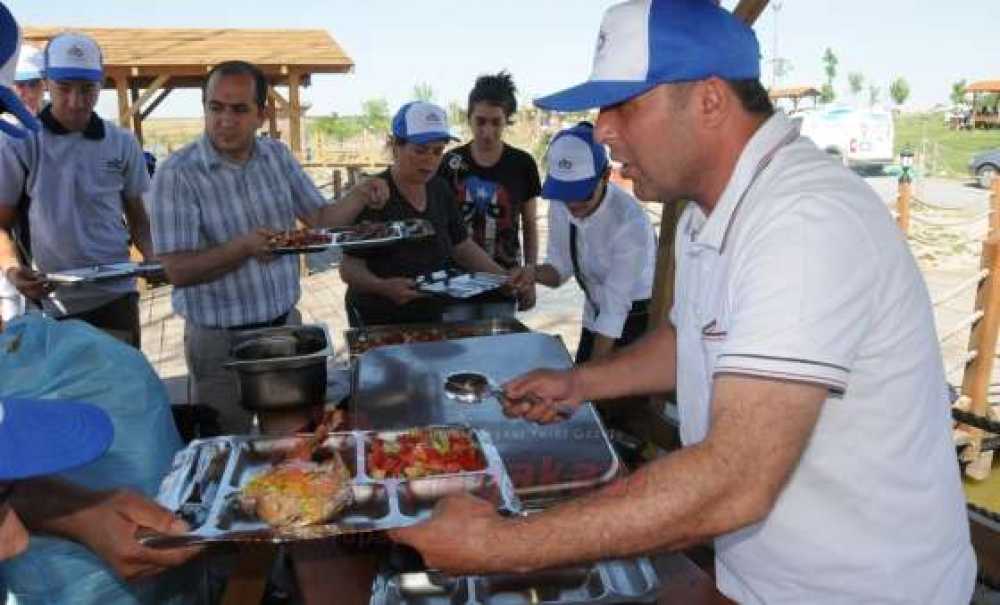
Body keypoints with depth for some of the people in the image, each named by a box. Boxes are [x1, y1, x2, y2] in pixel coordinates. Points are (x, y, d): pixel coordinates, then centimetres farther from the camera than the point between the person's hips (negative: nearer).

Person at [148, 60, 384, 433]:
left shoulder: (278, 156, 2)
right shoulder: (177, 175, -15)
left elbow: (319, 217, 7)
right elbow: (178, 270, -19)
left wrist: (358, 197, -12)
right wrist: (244, 247, -33)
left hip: (286, 323, 5)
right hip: (220, 340, -5)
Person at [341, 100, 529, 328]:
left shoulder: (440, 189, 3)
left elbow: (461, 245, 9)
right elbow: (350, 267, -19)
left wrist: (503, 277, -3)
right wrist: (383, 287, -37)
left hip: (432, 316, 6)